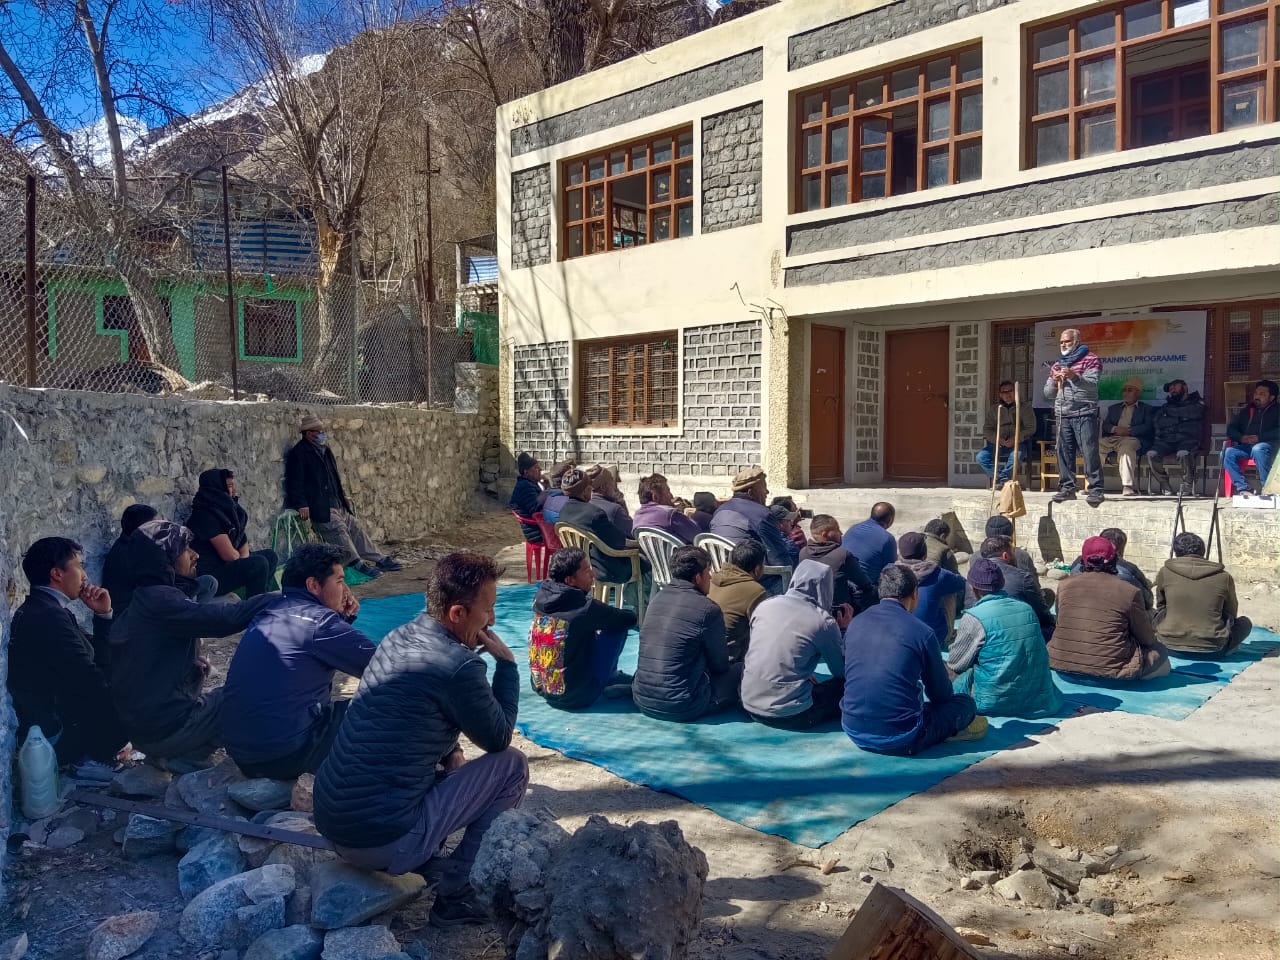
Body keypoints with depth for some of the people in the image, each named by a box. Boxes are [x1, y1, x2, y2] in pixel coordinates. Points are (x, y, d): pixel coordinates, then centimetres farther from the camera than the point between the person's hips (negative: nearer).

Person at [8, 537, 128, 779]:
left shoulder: (39, 610, 10)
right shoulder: (49, 617, -23)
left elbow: (96, 660, 12)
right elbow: (91, 682, -25)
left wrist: (103, 614, 1)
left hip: (50, 724, 10)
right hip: (59, 734, -10)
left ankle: (92, 755, 9)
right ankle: (93, 758, 4)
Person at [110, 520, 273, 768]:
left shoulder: (145, 599, 11)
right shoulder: (158, 600, -19)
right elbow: (226, 617, -28)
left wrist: (193, 663, 6)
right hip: (164, 726, -9)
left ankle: (177, 753, 11)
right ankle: (182, 756, -2)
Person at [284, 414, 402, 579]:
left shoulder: (325, 450, 20)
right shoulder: (298, 453, -7)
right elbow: (295, 482, -13)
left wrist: (343, 497, 22)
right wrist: (302, 505, -22)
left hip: (336, 504, 9)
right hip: (318, 507, -9)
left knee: (355, 527, 2)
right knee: (338, 528, -25)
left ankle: (378, 559, 1)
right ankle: (357, 564, -27)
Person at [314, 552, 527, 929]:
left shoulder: (401, 636, 6)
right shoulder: (458, 666, -20)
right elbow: (498, 739, -4)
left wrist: (450, 750, 12)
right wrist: (507, 663, 1)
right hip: (380, 840, -9)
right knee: (511, 765, 1)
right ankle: (456, 895, 6)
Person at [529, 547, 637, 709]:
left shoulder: (541, 597, -3)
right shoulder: (584, 607, -20)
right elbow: (630, 618, -6)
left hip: (540, 688, 7)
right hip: (575, 696, -7)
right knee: (618, 626, 1)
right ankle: (632, 685, 23)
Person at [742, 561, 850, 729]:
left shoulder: (764, 605, 3)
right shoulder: (824, 621, -10)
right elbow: (841, 672, 4)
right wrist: (843, 630, 14)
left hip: (749, 706, 4)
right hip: (789, 716, -4)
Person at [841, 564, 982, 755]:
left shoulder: (856, 623, 4)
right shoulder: (922, 632, -9)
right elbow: (941, 694, 4)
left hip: (854, 733, 5)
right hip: (900, 741, -5)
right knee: (966, 703, 15)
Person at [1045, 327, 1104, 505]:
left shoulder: (1090, 360, 4)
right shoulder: (1057, 365, 21)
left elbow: (1092, 384, -11)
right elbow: (1048, 393, 19)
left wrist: (1074, 376, -28)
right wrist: (1054, 382, -3)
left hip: (1084, 414, -5)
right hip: (1063, 415, 5)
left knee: (1090, 452, -10)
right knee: (1064, 452, 2)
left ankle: (1096, 490, -10)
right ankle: (1067, 488, 8)